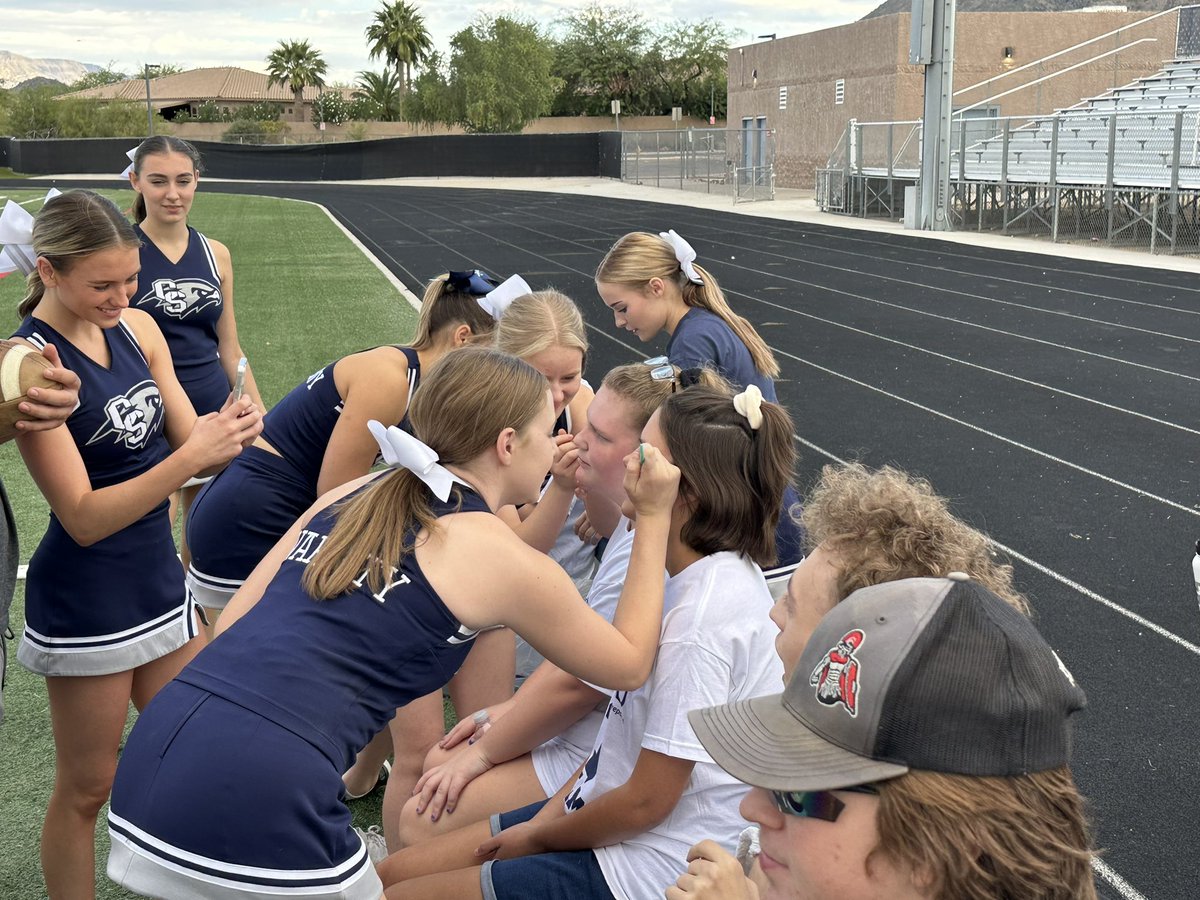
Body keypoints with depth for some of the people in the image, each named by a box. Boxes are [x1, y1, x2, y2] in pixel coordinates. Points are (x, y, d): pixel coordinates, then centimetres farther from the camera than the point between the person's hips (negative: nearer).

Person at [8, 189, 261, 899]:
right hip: (86, 606, -7)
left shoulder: (138, 327, -1)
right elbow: (83, 517, -22)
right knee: (87, 790, 10)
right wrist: (192, 456, -33)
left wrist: (227, 436, -19)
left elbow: (185, 443, 4)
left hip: (160, 581, 7)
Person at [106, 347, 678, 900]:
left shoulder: (355, 495, 15)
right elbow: (628, 665, 14)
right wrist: (655, 518, 19)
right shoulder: (503, 560, 0)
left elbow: (232, 624, 16)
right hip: (257, 796, -7)